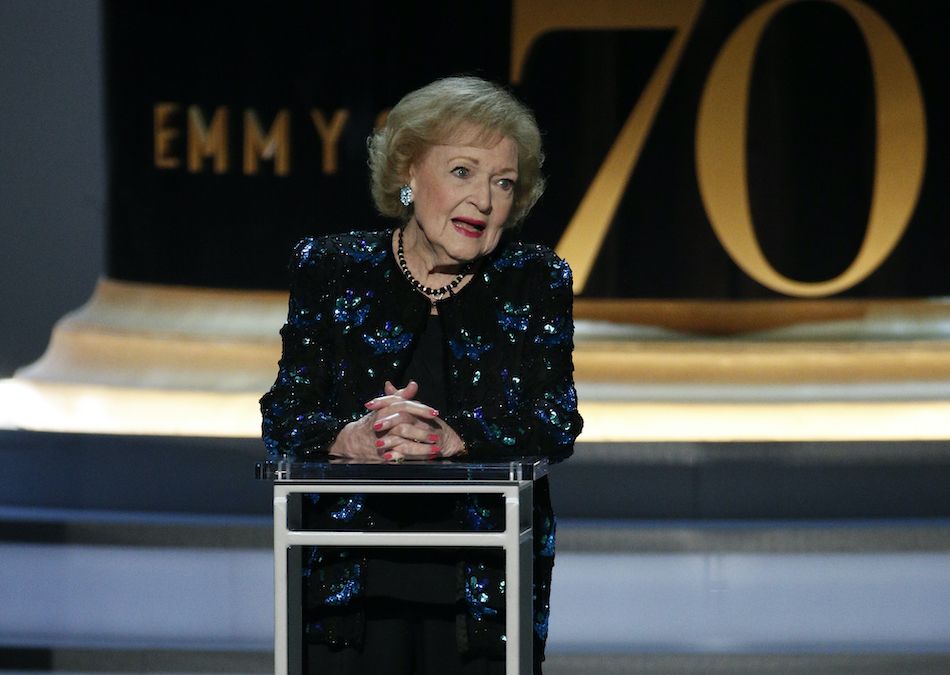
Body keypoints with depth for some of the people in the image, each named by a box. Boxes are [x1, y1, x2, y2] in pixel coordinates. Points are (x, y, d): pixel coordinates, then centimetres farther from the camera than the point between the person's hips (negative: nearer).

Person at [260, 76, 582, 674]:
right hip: (349, 580, 0)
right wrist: (350, 439, -23)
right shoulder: (329, 269, 6)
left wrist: (448, 439, -24)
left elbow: (555, 425, -6)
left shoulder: (536, 283, 6)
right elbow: (283, 417, 0)